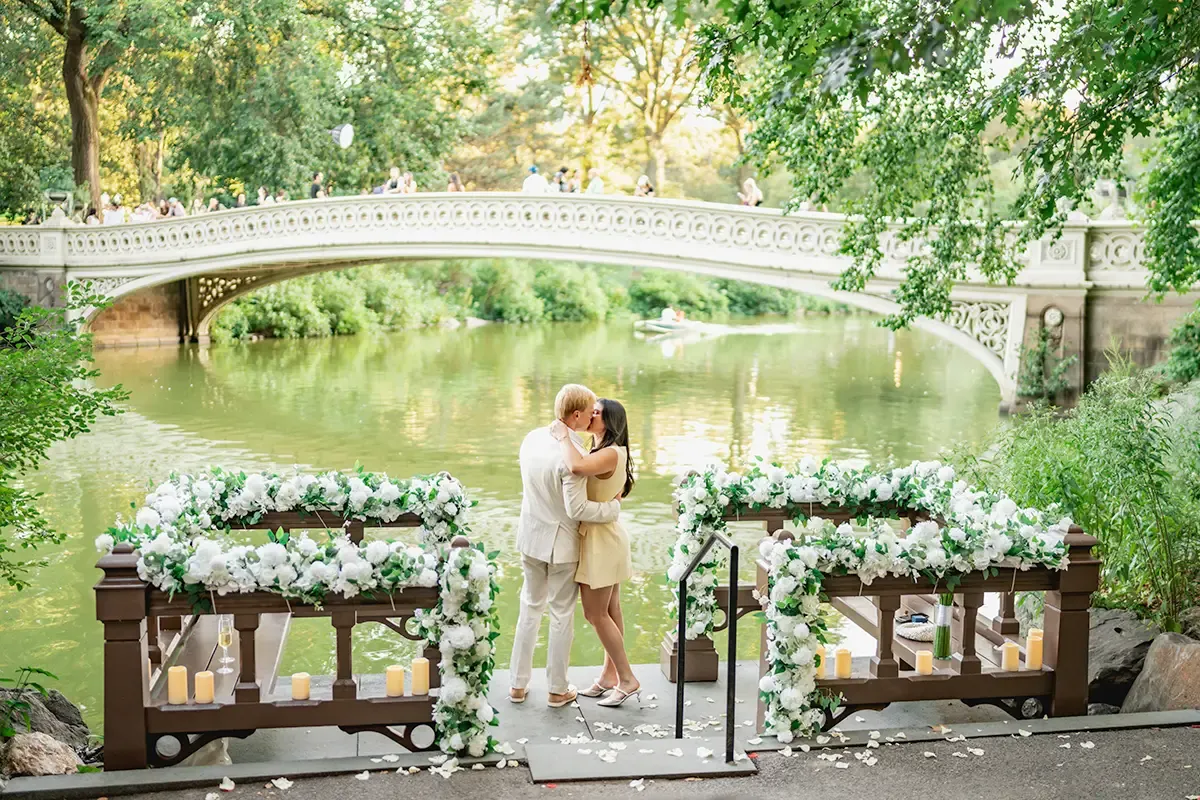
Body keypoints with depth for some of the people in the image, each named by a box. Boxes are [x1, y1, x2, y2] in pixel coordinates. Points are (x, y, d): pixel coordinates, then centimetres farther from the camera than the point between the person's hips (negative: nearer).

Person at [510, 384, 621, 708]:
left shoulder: (532, 438, -2)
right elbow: (576, 509, -26)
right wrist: (613, 506, -12)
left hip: (530, 536, 6)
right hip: (561, 542, -6)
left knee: (530, 608, 20)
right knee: (562, 615, 10)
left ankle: (518, 684, 27)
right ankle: (557, 690, 22)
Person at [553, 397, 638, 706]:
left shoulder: (611, 453, -21)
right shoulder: (600, 453, 12)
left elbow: (577, 466, -39)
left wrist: (563, 437, -26)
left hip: (601, 540, -10)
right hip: (602, 538, 10)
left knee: (596, 613, -2)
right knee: (609, 611, 15)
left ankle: (628, 680, 6)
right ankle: (610, 676, 24)